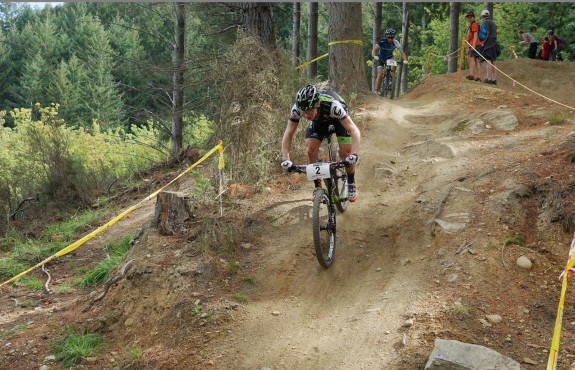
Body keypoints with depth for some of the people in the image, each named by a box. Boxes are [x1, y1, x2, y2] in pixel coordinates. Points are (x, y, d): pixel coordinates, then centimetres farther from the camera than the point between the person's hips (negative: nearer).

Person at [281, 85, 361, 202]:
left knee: (345, 152, -14)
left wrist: (354, 154, -59)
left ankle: (351, 184, 12)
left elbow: (354, 130, -46)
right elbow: (288, 133, -29)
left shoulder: (332, 106, -45)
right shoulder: (297, 109, -36)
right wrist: (285, 159, -41)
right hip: (319, 119, 3)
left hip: (338, 117, -3)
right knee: (311, 149, -15)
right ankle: (318, 187, 5)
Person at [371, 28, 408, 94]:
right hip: (381, 58, -2)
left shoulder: (395, 42, -24)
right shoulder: (382, 41, -29)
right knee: (380, 74, -16)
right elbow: (374, 49, -37)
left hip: (389, 58, 2)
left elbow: (401, 52, -28)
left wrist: (405, 60, -45)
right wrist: (374, 56, -57)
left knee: (394, 67, -27)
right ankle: (376, 90, -11)